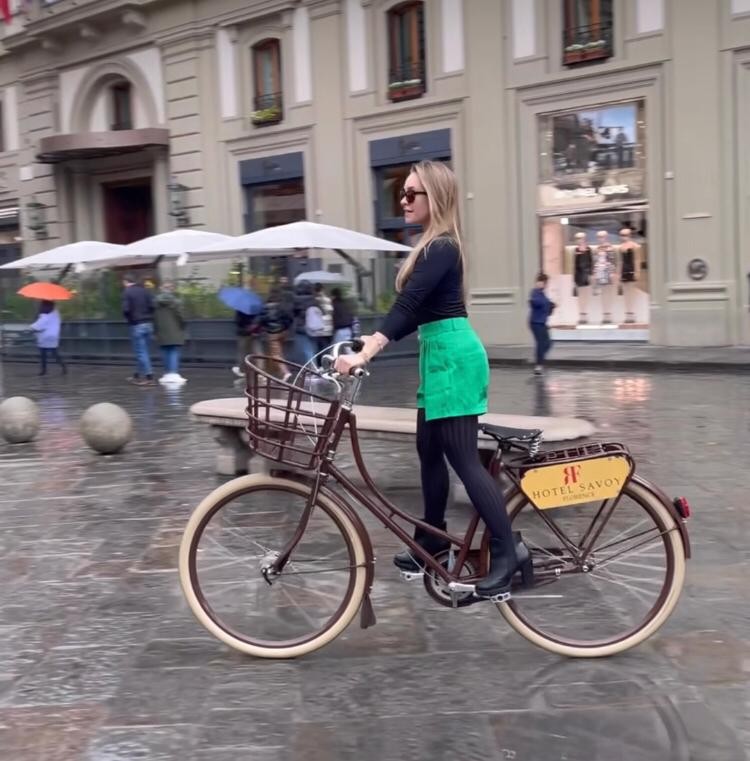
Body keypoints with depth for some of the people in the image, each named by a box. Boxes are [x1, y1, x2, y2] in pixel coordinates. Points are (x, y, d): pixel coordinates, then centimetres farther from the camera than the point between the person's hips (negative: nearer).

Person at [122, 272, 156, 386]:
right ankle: (138, 375, 25)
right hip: (148, 324, 6)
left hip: (137, 325, -6)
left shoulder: (127, 292, -8)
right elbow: (152, 306, 1)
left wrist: (130, 319, 2)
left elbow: (126, 309, -16)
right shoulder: (144, 290, 8)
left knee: (141, 352, -2)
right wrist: (148, 316, 11)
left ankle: (149, 377, -5)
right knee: (144, 351, 15)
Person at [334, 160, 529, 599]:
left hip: (453, 356, -10)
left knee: (462, 457, -9)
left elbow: (408, 305, -27)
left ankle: (508, 551, -4)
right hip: (441, 356, 10)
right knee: (429, 449, 16)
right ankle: (432, 539, 28)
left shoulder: (441, 248, -15)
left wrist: (365, 354, -34)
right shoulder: (434, 246, 16)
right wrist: (369, 343, 16)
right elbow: (416, 313, 19)